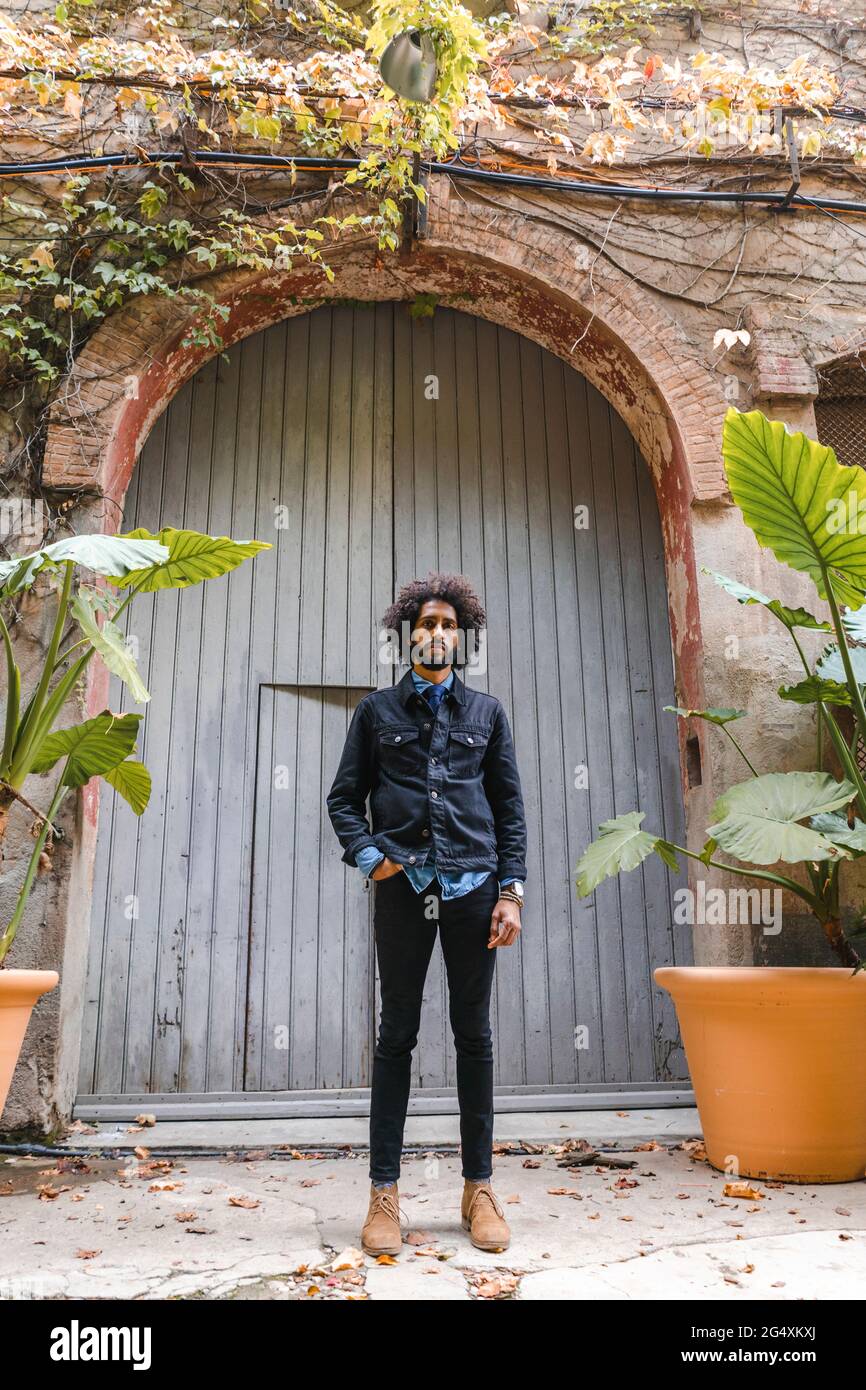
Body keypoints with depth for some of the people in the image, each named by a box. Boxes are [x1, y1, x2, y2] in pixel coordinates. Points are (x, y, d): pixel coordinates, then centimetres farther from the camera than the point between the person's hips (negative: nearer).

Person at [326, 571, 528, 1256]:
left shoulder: (487, 711, 12)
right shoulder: (377, 709, 10)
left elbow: (510, 806, 9)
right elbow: (345, 797, 10)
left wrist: (511, 891, 0)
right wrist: (368, 854, -7)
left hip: (473, 884, 1)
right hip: (401, 886, -1)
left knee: (474, 1033, 7)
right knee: (397, 1034, 4)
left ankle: (480, 1187, 18)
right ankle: (385, 1192, 13)